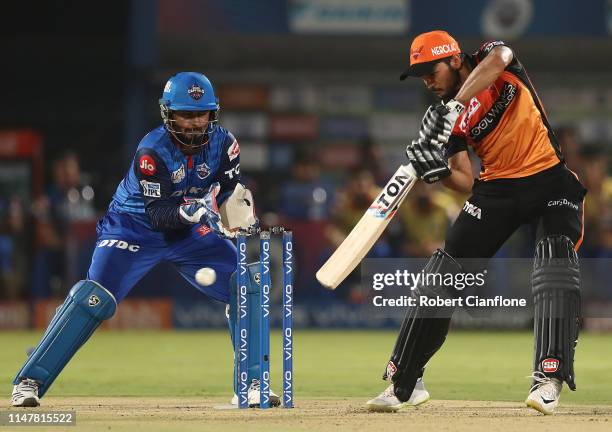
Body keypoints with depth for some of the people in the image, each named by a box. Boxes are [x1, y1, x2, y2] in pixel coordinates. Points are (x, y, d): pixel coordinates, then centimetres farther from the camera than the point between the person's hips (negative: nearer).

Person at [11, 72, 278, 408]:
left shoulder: (223, 143, -13)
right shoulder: (152, 152, -27)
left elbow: (228, 191, -3)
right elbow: (157, 214, -30)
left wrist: (238, 215, -25)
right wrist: (186, 211, -49)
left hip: (190, 232, 5)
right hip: (135, 227, -5)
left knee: (245, 289, -8)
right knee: (93, 299, -22)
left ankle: (252, 383, 4)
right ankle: (29, 382, -18)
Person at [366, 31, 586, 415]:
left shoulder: (490, 58, -3)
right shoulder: (447, 117, 5)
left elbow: (497, 60, -30)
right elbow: (468, 184, 1)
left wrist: (456, 103, -40)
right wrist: (439, 172, -20)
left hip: (550, 180, -5)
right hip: (497, 189, 5)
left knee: (555, 256, -27)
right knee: (445, 271, 0)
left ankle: (550, 378, -32)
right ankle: (403, 382, 9)